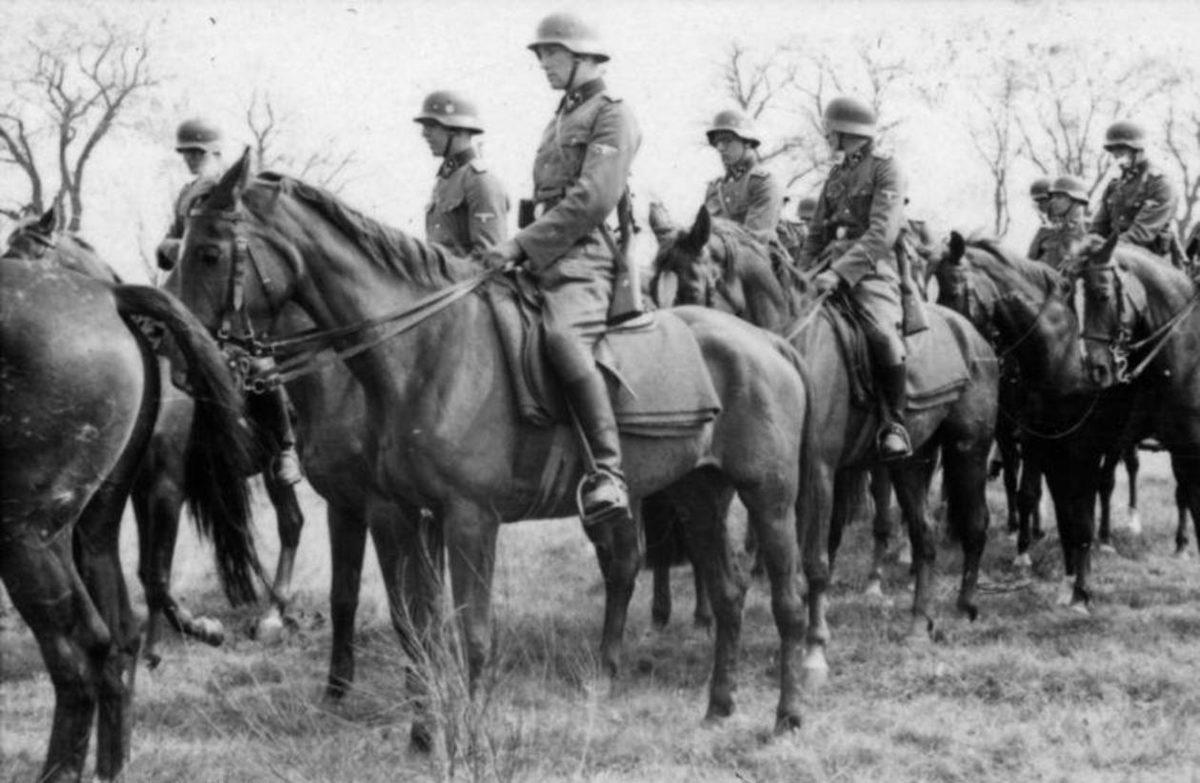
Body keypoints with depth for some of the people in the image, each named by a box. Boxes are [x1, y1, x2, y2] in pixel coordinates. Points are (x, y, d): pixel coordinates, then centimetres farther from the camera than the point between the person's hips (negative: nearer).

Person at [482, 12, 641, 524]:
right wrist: (520, 249, 12)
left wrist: (523, 244, -17)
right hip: (545, 260, 10)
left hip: (584, 257, -10)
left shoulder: (612, 116, -1)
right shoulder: (560, 122, 28)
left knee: (562, 338, -36)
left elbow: (590, 201, -14)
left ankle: (607, 474, -44)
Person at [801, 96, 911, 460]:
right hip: (832, 270, 7)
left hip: (872, 270, -7)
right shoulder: (835, 177, 22)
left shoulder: (885, 170, 0)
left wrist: (840, 272, -23)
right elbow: (816, 236, 24)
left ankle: (894, 423, -24)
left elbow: (881, 234, -13)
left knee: (882, 332, -32)